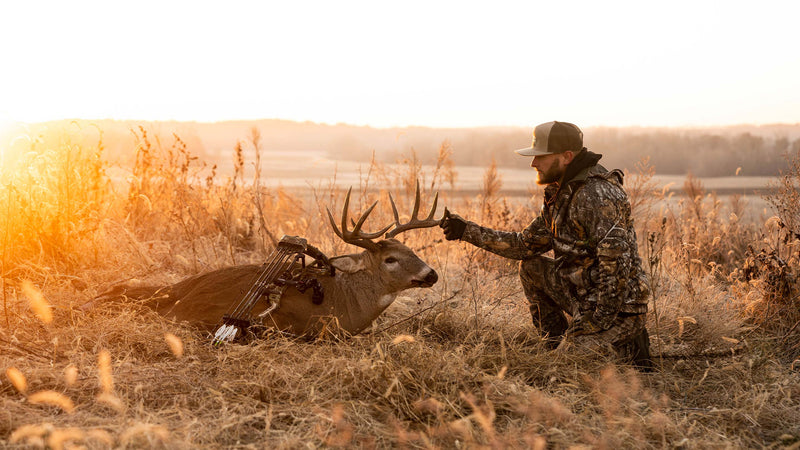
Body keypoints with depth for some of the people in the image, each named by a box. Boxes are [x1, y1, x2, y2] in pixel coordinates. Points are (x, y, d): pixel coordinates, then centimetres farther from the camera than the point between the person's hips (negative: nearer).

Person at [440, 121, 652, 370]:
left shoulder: (597, 195, -21)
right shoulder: (561, 194, 11)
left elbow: (616, 258, -27)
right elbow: (526, 245, 14)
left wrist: (602, 319, -25)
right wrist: (467, 231, 9)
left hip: (618, 309, -9)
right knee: (530, 267, 15)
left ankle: (628, 348, 1)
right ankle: (559, 345, 16)